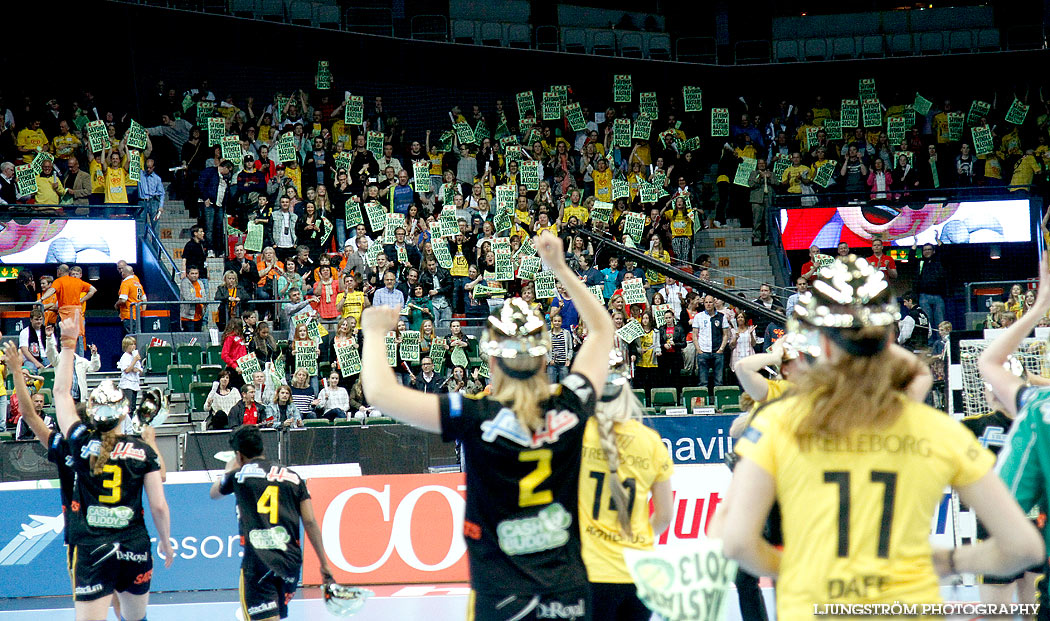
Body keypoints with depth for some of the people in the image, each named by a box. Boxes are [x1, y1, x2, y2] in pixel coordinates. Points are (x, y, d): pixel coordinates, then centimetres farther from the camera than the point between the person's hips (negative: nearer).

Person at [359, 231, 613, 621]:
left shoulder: (476, 419, -13)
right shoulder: (571, 408, -2)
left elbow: (381, 393, -11)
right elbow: (602, 328, 16)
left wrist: (374, 333, 7)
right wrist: (559, 269, 23)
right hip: (569, 590, 3)